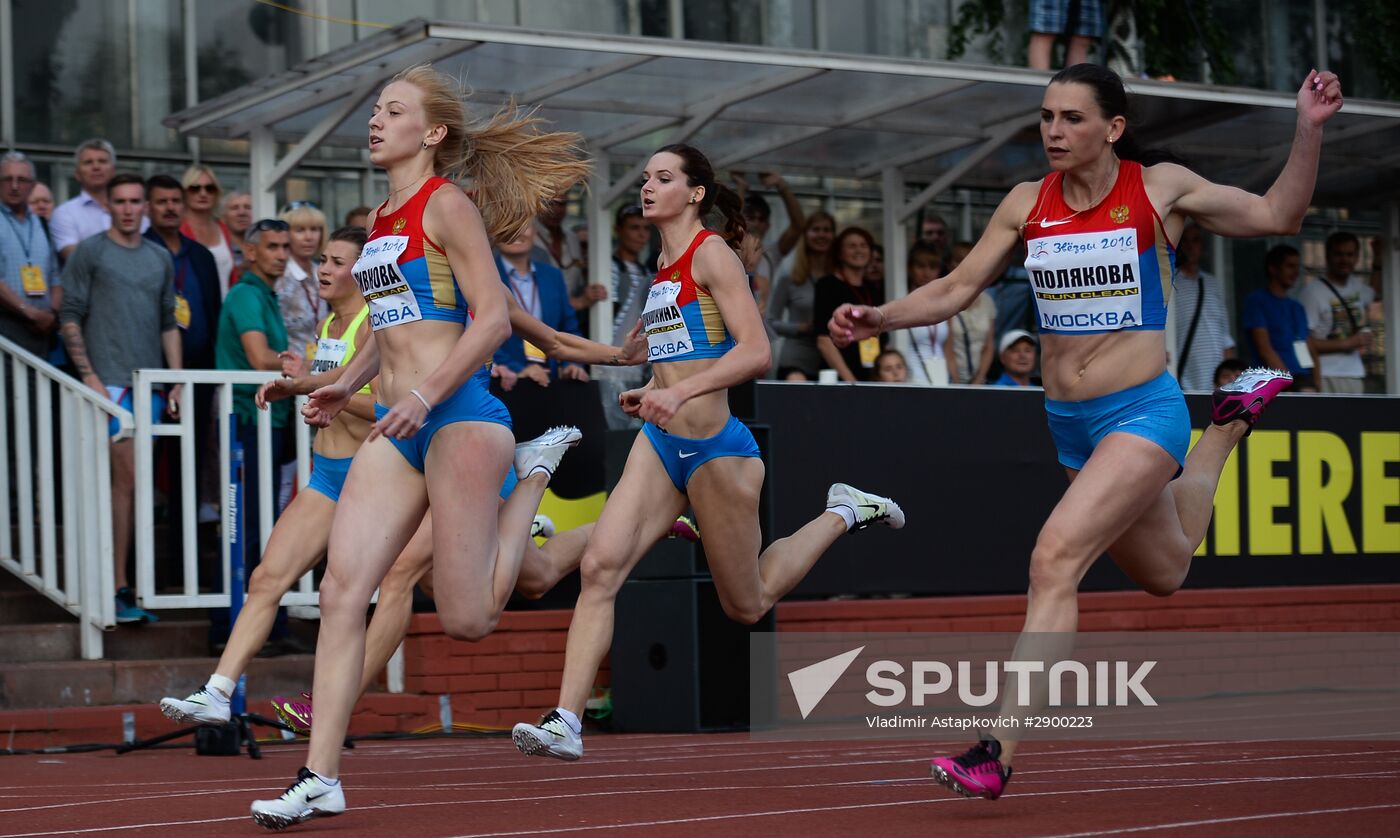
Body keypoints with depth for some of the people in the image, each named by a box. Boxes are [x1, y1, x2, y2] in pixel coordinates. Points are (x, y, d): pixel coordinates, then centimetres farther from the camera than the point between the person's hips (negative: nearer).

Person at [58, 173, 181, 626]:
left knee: (127, 483, 6)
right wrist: (89, 376, -11)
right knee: (127, 479, -12)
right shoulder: (89, 253, 0)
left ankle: (117, 578, 10)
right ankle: (118, 585, -11)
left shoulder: (160, 258, 16)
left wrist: (176, 381, 10)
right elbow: (70, 318, -2)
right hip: (109, 382, -5)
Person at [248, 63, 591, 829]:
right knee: (341, 592, -8)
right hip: (395, 428, 7)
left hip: (460, 419, -7)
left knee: (467, 619, -3)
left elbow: (493, 317, -14)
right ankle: (321, 777, -9)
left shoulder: (446, 206, -7)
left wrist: (425, 396, -22)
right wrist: (346, 384, 16)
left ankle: (538, 471, 21)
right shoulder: (380, 220, 17)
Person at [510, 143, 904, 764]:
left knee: (746, 606, 10)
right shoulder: (663, 267, 14)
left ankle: (842, 514, 31)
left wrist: (680, 392, -30)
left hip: (715, 448, -7)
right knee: (600, 565, -14)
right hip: (659, 443, 7)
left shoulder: (711, 253, -11)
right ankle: (566, 723, -16)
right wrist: (650, 394, 13)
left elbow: (755, 352, -21)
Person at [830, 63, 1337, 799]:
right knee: (1162, 572, 26)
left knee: (1055, 557, -26)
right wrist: (880, 318, -11)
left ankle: (997, 753, -27)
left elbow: (1279, 216, -1)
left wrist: (1309, 129, -15)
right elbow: (956, 290, 5)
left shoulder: (1159, 188, -6)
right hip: (1069, 423, 6)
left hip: (1143, 411, -6)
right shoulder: (1027, 204, 2)